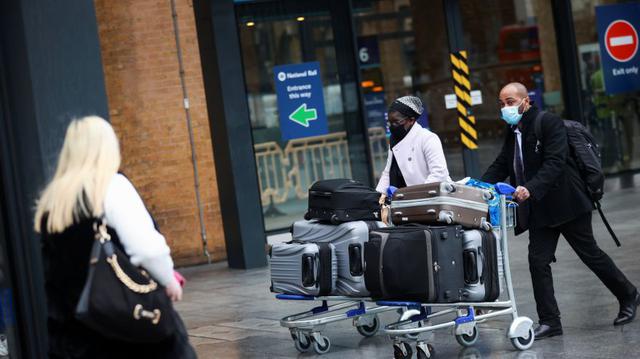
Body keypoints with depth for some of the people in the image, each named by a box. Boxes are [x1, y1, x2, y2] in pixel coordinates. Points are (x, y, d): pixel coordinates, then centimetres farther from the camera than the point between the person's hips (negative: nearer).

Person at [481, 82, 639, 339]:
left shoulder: (549, 123, -13)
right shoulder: (513, 132, 11)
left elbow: (555, 162, -24)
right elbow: (501, 165, 9)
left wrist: (530, 188, -37)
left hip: (566, 203, -7)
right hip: (540, 209, 7)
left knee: (590, 254, 4)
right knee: (538, 261, -2)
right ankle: (549, 322, 1)